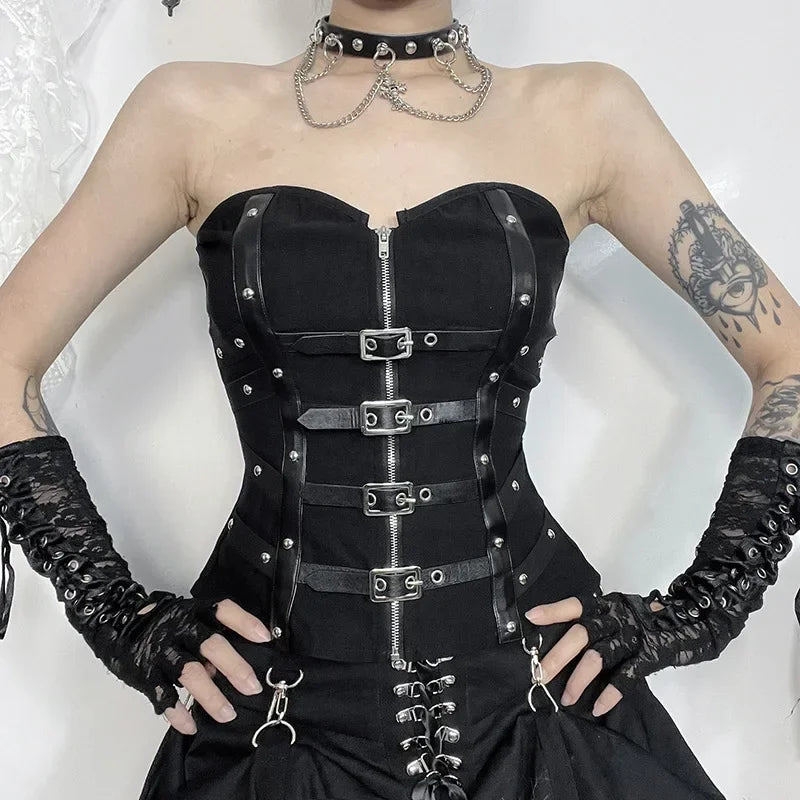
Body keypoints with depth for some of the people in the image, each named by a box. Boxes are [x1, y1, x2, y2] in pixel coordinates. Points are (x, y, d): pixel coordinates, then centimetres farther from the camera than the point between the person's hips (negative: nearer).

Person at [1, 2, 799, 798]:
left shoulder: (583, 112, 0)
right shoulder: (193, 112, -1)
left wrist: (697, 610, -4)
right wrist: (120, 616, -3)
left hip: (531, 682, 1)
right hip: (272, 696, 1)